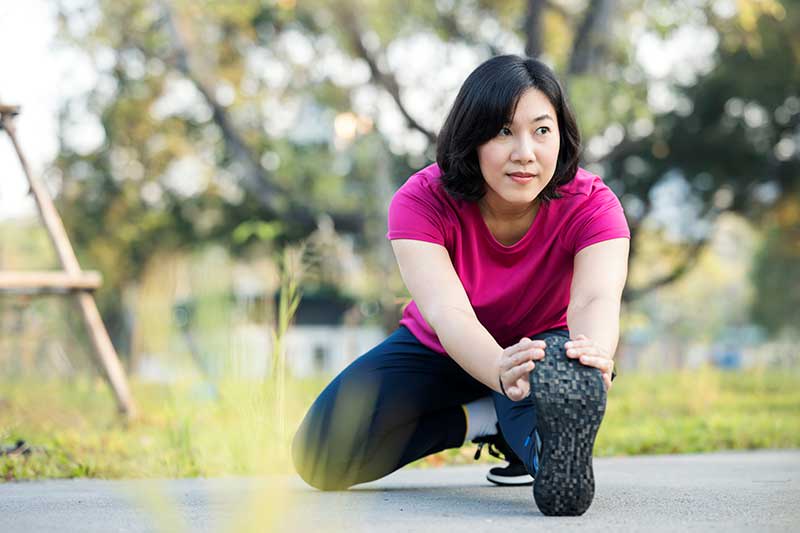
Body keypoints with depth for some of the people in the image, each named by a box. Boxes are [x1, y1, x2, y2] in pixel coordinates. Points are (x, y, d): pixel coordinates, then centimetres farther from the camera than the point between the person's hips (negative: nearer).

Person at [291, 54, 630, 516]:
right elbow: (447, 310, -43)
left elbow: (597, 299, -43)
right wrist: (502, 371, -66)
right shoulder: (422, 201, -27)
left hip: (546, 342, -4)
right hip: (438, 348, 4)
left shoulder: (592, 204, -25)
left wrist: (595, 353, -69)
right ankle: (483, 419, -7)